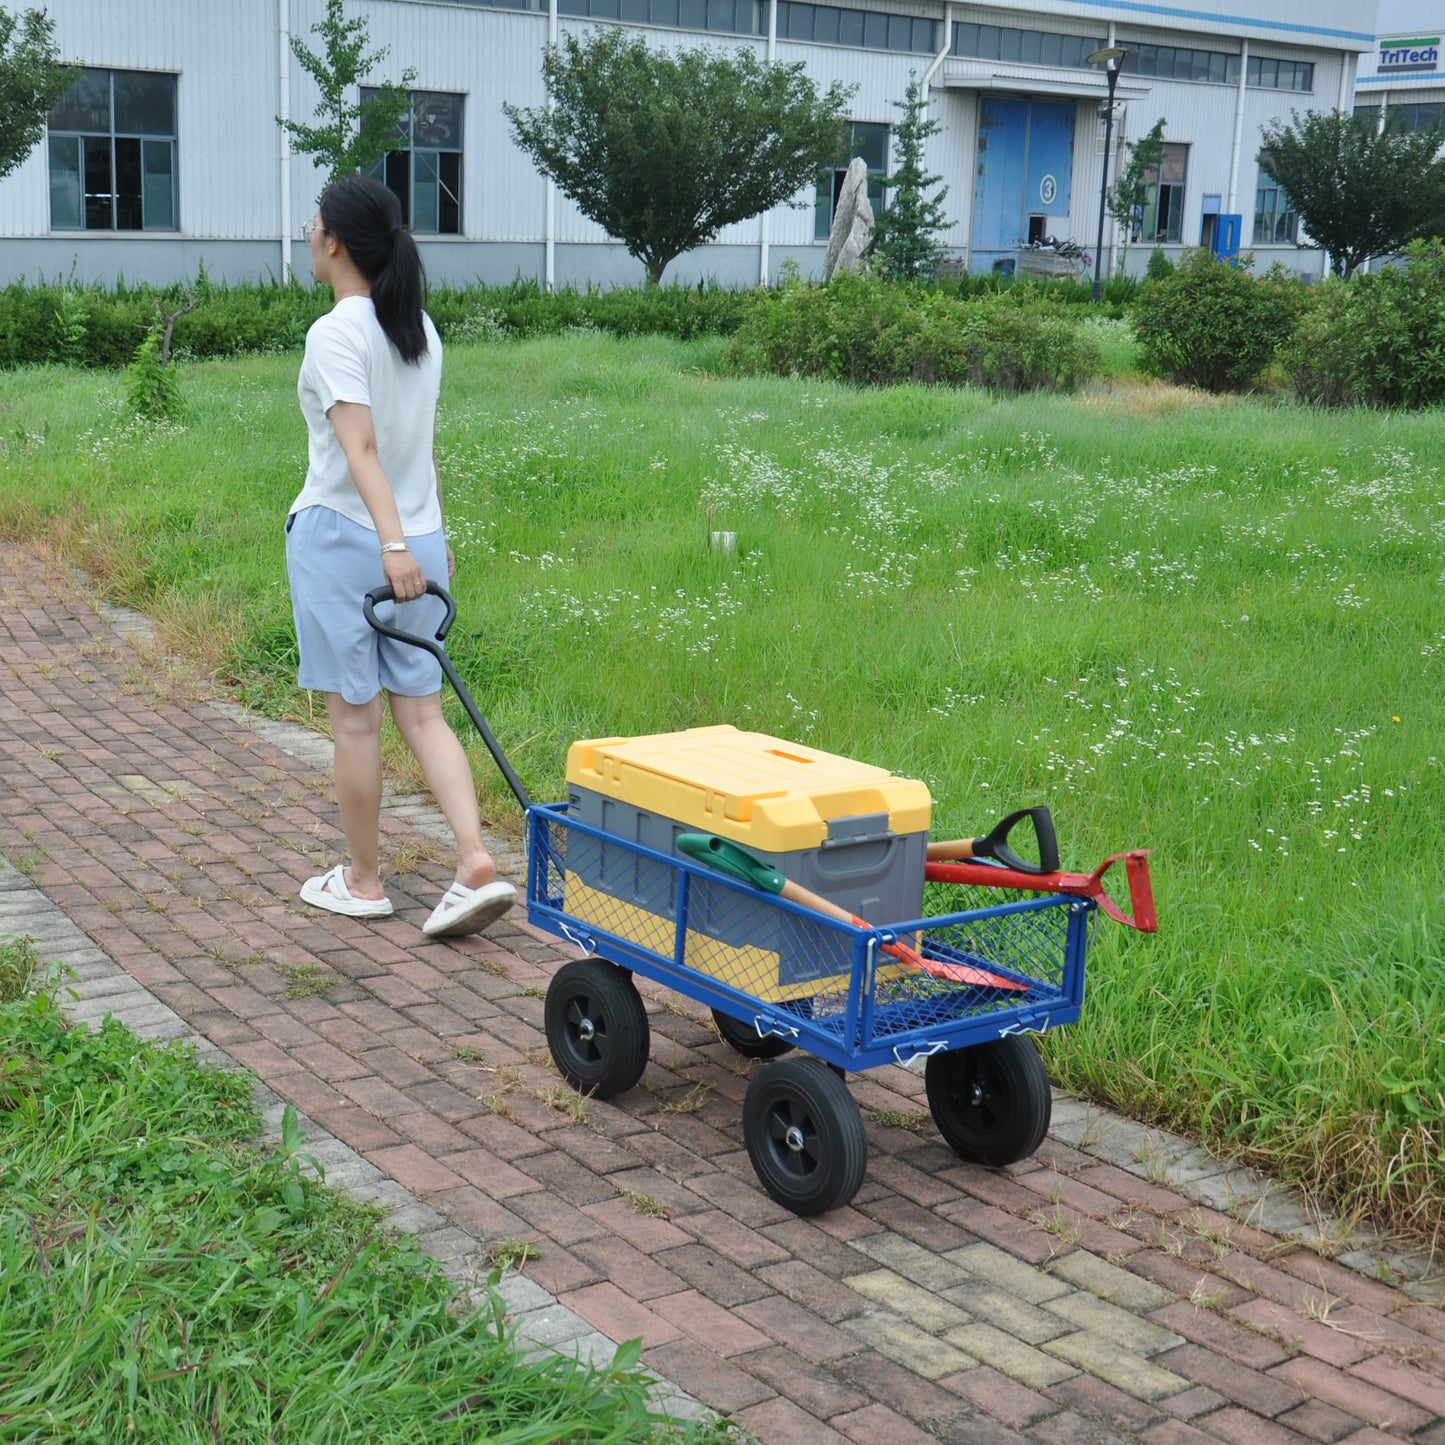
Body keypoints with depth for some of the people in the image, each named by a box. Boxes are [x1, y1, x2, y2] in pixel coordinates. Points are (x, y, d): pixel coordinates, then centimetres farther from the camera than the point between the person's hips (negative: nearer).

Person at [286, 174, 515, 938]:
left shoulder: (335, 334, -13)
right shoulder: (422, 330, 9)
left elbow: (361, 448, -24)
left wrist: (392, 543, -31)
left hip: (341, 538, -6)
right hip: (417, 540, 7)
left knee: (353, 716, 4)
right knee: (420, 712, 8)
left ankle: (362, 881, 16)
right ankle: (477, 864, -5)